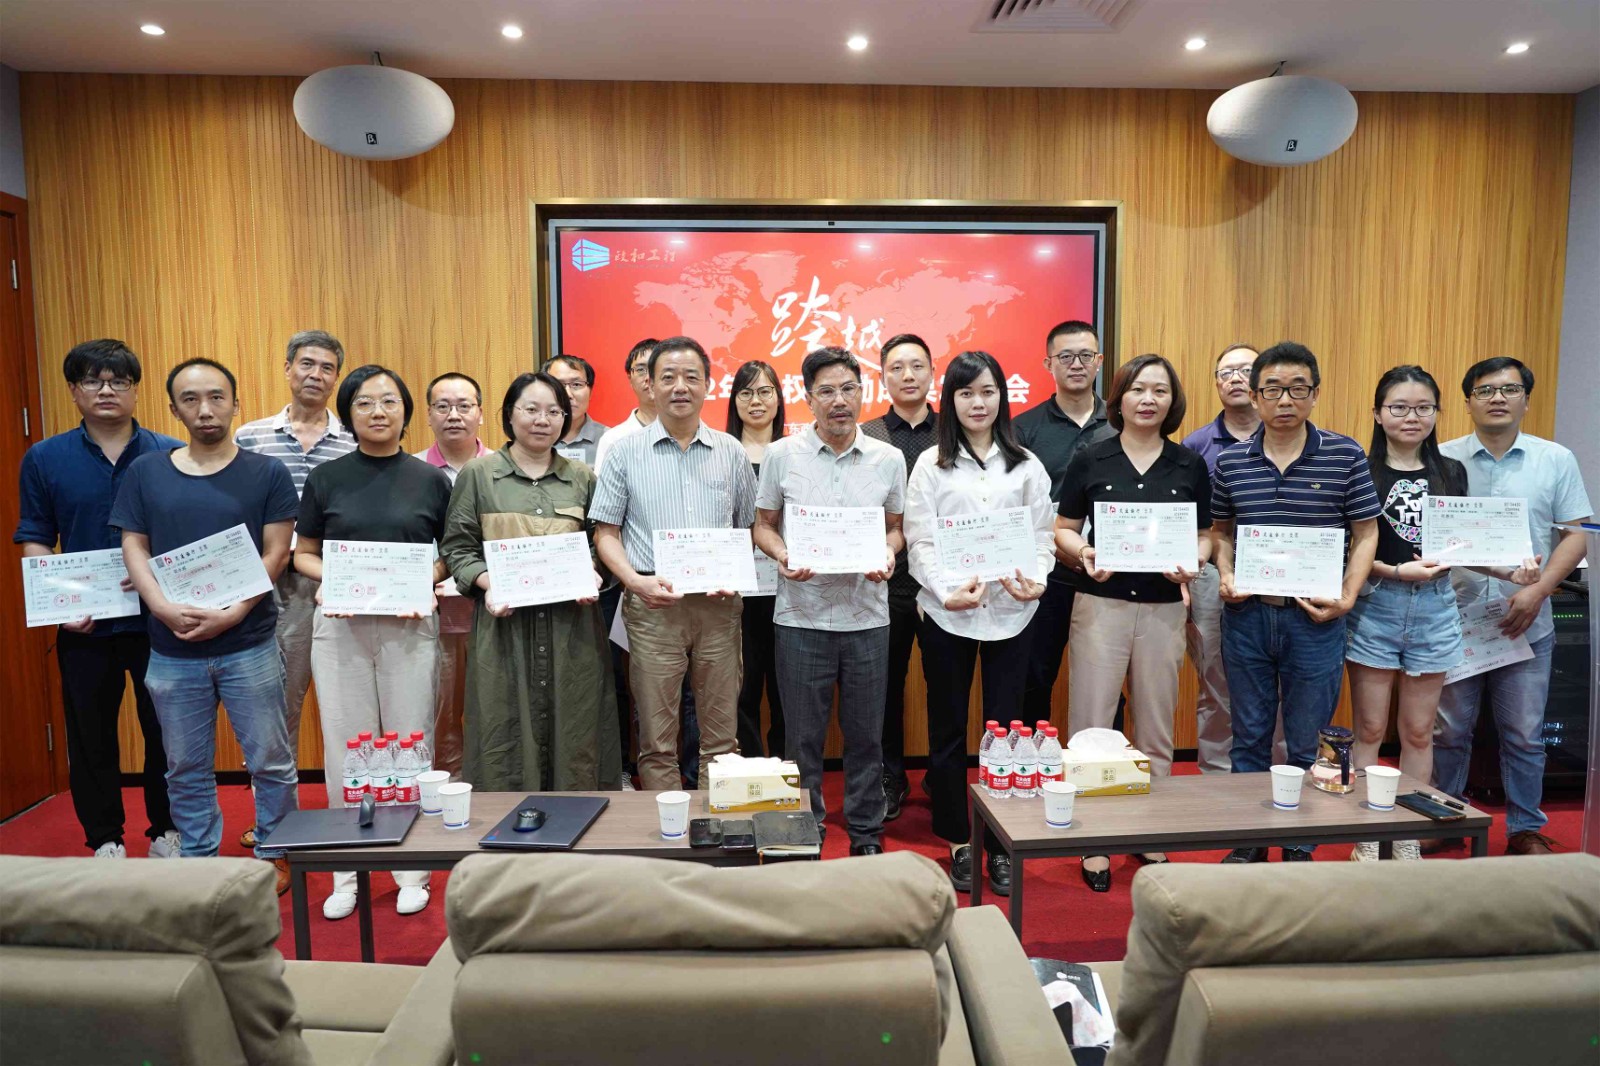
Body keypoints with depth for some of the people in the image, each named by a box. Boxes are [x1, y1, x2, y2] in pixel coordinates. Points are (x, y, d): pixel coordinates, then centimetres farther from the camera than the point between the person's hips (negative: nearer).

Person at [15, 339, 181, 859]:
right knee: (91, 735, 12)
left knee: (165, 730, 9)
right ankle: (105, 839, 28)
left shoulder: (170, 454, 0)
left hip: (158, 619, -1)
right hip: (83, 626, 1)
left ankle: (166, 831, 26)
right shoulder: (44, 459, 3)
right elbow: (34, 542, 4)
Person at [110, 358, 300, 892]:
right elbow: (133, 548, 4)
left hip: (249, 646, -2)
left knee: (271, 761, 6)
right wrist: (165, 608, -12)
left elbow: (275, 553, -5)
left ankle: (273, 855, 24)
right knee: (186, 768, 14)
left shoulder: (266, 473, -1)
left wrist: (231, 614, -16)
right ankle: (198, 860, 30)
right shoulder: (145, 472, 6)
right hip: (171, 652, 2)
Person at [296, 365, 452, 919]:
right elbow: (303, 553, 10)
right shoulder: (325, 479, 6)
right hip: (339, 625, 1)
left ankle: (411, 868, 18)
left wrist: (423, 583, -12)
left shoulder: (431, 480, 4)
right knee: (345, 745, 6)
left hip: (410, 625, -1)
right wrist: (325, 578, -10)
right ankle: (347, 871, 20)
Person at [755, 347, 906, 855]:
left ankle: (867, 833, 28)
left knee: (865, 733, 10)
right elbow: (764, 525, 7)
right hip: (802, 616, -1)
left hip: (867, 616, 1)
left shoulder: (889, 459, 3)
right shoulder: (781, 455, 0)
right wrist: (782, 556, -13)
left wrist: (888, 553, -9)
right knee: (803, 735, 9)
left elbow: (895, 527, 13)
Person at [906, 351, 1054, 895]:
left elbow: (1043, 534, 6)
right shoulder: (931, 465, 3)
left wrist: (1036, 577, -14)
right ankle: (958, 843, 22)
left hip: (1010, 612, 1)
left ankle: (1001, 846, 20)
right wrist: (950, 589, -19)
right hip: (946, 613, -1)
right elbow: (919, 541, -3)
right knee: (948, 729, 8)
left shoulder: (1025, 465, 9)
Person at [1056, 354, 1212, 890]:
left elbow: (1204, 535, 10)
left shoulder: (1190, 465, 6)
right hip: (1101, 604, -2)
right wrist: (1083, 552, -17)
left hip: (1164, 607, 2)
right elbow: (1064, 529, 3)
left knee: (1156, 726, 12)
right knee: (1092, 723, 1)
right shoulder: (1089, 459, 1)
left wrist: (1192, 562, -10)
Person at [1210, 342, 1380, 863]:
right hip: (1246, 615, 2)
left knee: (1307, 744, 9)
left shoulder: (1346, 456, -3)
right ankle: (1248, 844, 28)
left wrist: (1347, 598, -10)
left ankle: (1300, 849, 25)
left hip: (1314, 619, -2)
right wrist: (1226, 576, -4)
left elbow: (1365, 533, 1)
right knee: (1249, 737, 14)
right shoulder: (1230, 460, 2)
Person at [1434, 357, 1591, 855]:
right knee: (1448, 730, 9)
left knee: (1524, 735, 9)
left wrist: (1537, 591, -11)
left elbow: (1576, 534, 2)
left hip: (1526, 623, 1)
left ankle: (1525, 828, 25)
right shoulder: (1443, 460, 1)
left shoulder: (1556, 460, 4)